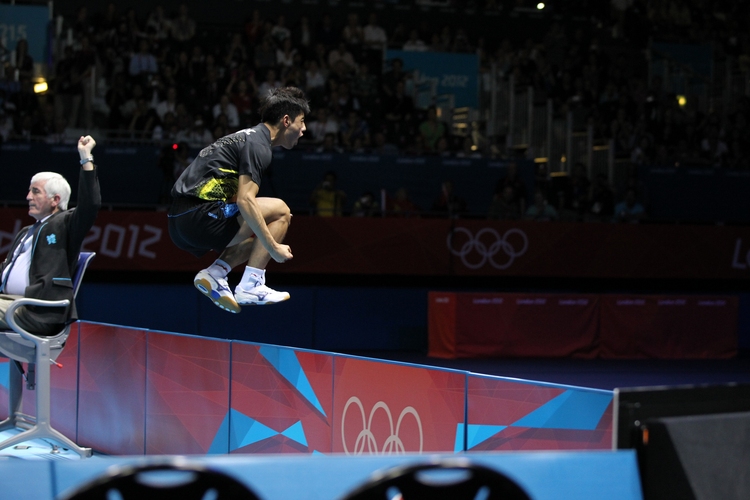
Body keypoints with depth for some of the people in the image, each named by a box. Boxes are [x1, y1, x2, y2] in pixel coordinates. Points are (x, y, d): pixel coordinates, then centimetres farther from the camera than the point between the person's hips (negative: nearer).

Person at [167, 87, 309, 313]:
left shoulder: (247, 137, 23)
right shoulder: (258, 145, -8)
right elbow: (245, 201, -18)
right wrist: (274, 247, -14)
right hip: (201, 216, -10)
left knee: (257, 234, 24)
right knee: (280, 210, -4)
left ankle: (214, 273, 6)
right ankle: (250, 286, -8)